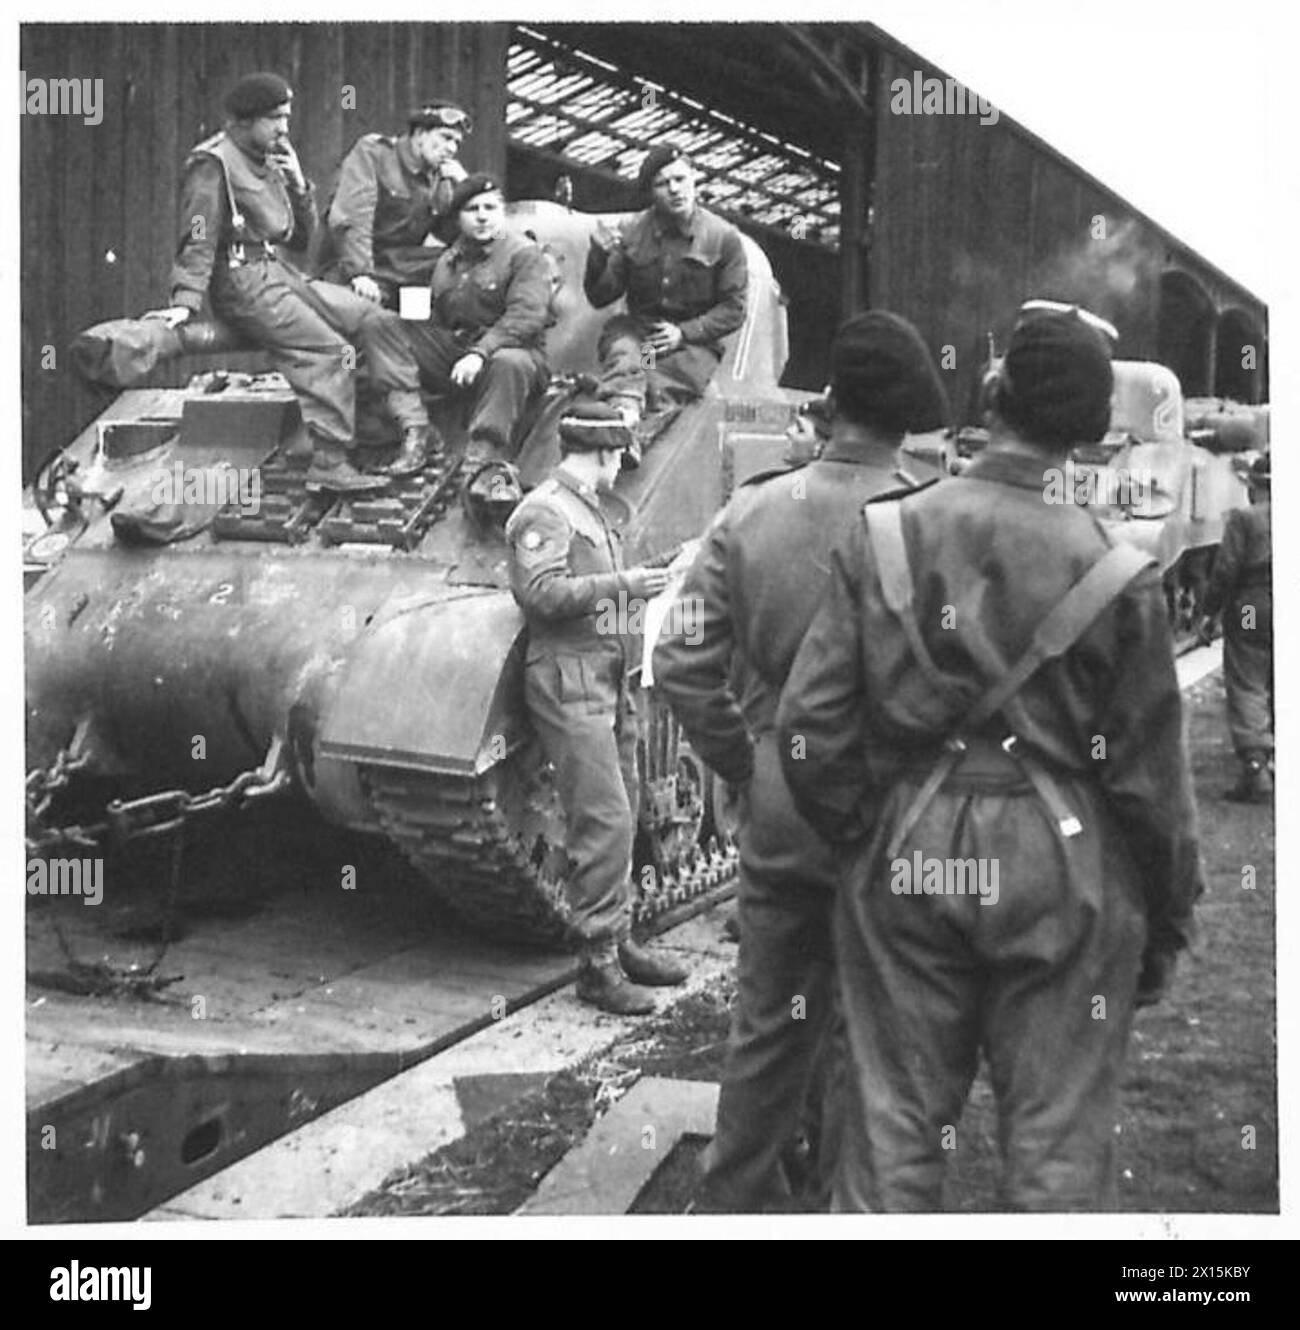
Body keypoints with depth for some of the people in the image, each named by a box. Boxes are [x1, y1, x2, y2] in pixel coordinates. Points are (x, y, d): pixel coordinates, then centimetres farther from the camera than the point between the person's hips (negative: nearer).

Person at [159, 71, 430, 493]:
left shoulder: (270, 162, 19)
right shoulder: (213, 162, -7)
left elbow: (301, 238, 19)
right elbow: (198, 238, -14)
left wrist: (299, 185, 4)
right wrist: (186, 301, -24)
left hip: (280, 273, 9)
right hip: (241, 281, -9)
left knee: (375, 319, -3)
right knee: (328, 350, -23)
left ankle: (412, 423, -7)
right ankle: (329, 464, -25)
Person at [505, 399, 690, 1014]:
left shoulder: (588, 509, 20)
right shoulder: (542, 512, -10)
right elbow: (542, 593, -21)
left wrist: (628, 588, 13)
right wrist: (620, 584, -20)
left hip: (608, 681, 10)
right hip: (569, 681, -10)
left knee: (620, 817, 12)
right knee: (603, 821, -11)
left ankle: (619, 940, 22)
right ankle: (597, 964, -6)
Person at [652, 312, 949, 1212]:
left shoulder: (751, 513, -5)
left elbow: (682, 666, -4)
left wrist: (742, 767, 8)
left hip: (780, 808, 4)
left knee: (770, 1019, 17)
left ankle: (738, 1197, 28)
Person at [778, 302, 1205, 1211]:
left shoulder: (882, 538, -5)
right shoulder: (1114, 574, -10)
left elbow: (810, 726, -5)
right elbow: (1150, 776, -4)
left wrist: (861, 839, 10)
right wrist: (1169, 921, 9)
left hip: (908, 858, 2)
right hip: (1062, 869, -2)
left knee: (893, 1129, 15)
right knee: (1058, 1146, 11)